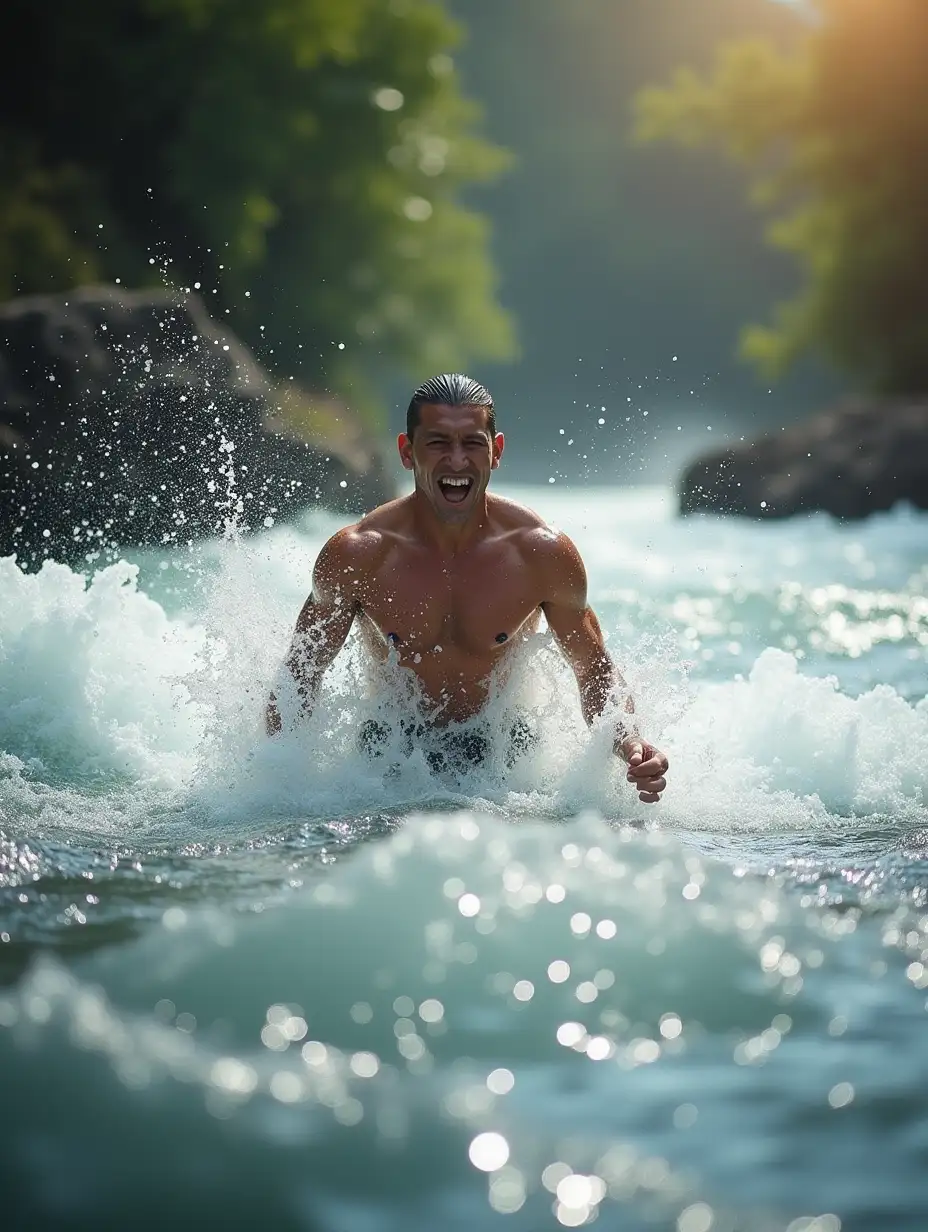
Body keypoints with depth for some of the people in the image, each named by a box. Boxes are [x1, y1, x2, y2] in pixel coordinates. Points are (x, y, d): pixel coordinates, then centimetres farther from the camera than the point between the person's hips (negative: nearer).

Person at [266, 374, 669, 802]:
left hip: (502, 753, 1)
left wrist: (630, 743, -19)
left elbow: (596, 673, 1)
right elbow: (300, 674, 1)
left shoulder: (543, 553, -11)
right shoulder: (356, 555, -12)